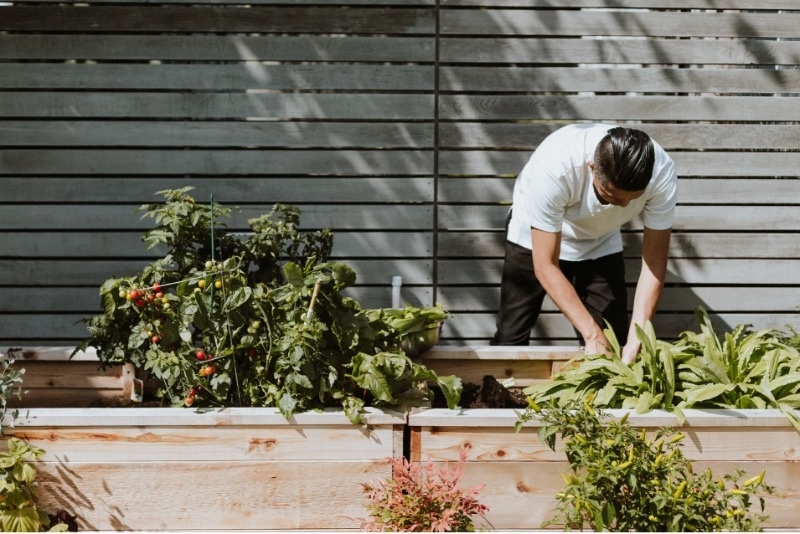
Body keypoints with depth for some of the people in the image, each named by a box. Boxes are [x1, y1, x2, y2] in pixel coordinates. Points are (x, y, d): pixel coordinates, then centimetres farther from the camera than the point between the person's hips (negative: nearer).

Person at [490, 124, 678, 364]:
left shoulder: (662, 174, -33)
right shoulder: (554, 167, -41)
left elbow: (654, 261, -24)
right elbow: (545, 266, -33)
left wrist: (636, 340, -33)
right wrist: (592, 333, -37)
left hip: (600, 244, 2)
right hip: (535, 238, -2)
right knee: (510, 338, -7)